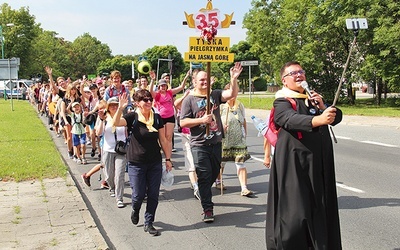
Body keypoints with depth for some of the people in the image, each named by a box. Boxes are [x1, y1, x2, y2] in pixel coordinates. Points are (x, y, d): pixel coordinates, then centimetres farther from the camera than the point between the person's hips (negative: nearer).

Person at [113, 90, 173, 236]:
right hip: (136, 163, -3)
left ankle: (149, 223, 20)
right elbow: (116, 123, -26)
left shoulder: (157, 118, 1)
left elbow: (163, 140, 7)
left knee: (153, 195, 4)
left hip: (155, 163, 3)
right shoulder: (132, 117, -8)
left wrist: (168, 159, 7)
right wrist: (120, 108, -41)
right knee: (138, 194, 2)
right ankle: (135, 210, 37)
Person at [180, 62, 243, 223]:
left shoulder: (215, 95, 7)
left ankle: (201, 192, 45)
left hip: (216, 143, 5)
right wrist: (202, 120, -19)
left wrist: (234, 79, -22)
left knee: (214, 173, 18)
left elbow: (232, 94, -7)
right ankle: (208, 209, 1)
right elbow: (183, 122, -9)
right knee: (204, 176, -4)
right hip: (199, 145, -5)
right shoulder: (189, 100, -4)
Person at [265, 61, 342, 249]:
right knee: (295, 211, -7)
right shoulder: (282, 102, -5)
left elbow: (337, 117, 11)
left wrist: (322, 107, -9)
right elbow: (292, 119, -27)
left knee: (320, 209, 11)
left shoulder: (314, 98, 16)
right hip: (294, 162, -6)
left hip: (320, 161, 6)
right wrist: (318, 120, -44)